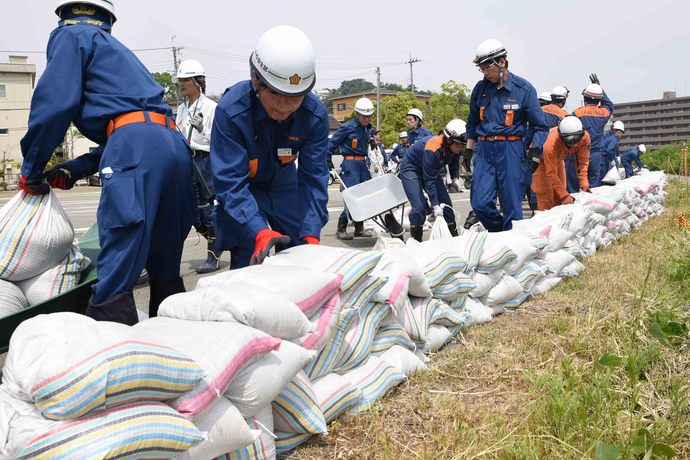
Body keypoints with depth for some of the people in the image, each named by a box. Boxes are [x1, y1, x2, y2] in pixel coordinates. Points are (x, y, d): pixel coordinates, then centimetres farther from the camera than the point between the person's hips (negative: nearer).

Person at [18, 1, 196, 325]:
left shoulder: (70, 34, 14)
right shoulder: (115, 47, 36)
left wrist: (31, 169, 10)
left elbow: (55, 104, -1)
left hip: (136, 147, -8)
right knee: (164, 269, 14)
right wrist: (74, 170, 24)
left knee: (114, 277, -11)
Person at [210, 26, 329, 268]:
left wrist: (311, 234, -33)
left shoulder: (315, 114, -23)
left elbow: (314, 178, -21)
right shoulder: (231, 110, -32)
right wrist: (259, 232, -47)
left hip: (284, 185, 3)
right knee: (248, 263, -11)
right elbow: (230, 182, -34)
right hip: (242, 188, -3)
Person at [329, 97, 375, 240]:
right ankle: (341, 229, -3)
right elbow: (331, 144, -7)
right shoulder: (347, 127, -9)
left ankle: (359, 228, 16)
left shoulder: (366, 128, 14)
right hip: (350, 164, -8)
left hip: (363, 164, 8)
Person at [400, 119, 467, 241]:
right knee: (419, 207, -20)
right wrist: (435, 206, -32)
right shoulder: (433, 149, -37)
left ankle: (454, 237, 10)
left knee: (446, 203, 1)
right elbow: (429, 181, -33)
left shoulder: (455, 148, -16)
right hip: (411, 168, -7)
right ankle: (415, 240, -8)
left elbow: (454, 162, 13)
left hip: (430, 169, 7)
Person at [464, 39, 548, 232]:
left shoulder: (523, 89, -2)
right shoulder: (480, 88, 9)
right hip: (484, 149, 3)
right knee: (480, 203, -5)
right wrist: (469, 149, 17)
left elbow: (539, 126, 2)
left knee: (512, 204, 0)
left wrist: (534, 149, -12)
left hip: (511, 150, -3)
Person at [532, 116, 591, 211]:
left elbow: (582, 162, -17)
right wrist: (565, 195, -37)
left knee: (559, 196, 7)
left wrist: (584, 184, -27)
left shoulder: (585, 137, -29)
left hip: (558, 158, 5)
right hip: (541, 157, -5)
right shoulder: (551, 144, -43)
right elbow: (551, 173, -36)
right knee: (545, 193, -12)